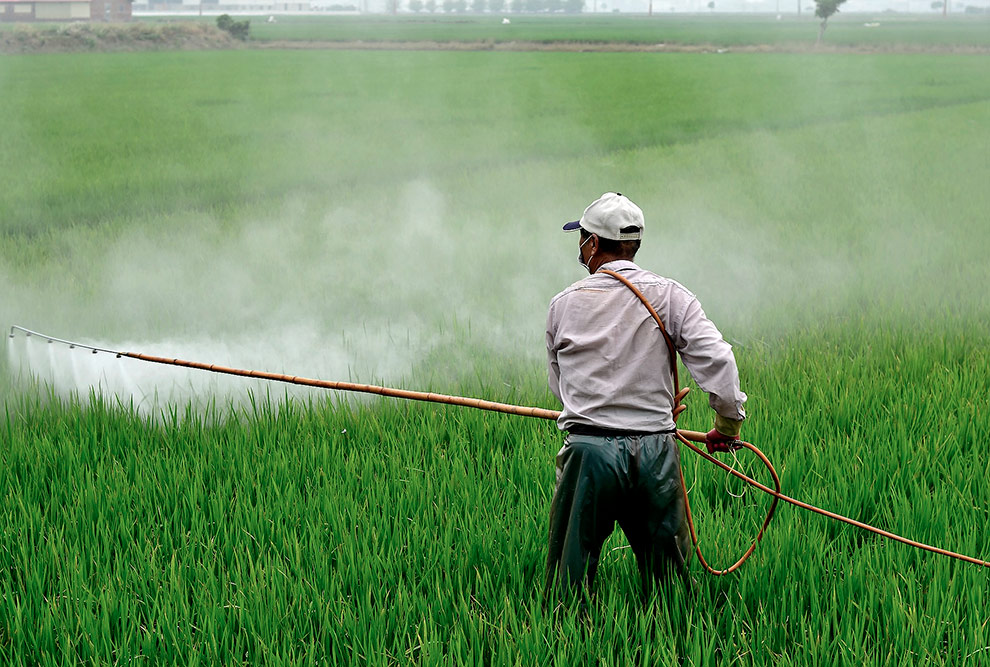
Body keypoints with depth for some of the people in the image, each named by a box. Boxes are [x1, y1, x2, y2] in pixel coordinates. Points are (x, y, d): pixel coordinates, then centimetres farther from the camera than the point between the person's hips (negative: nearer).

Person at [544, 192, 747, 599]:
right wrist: (728, 423, 6)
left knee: (570, 578, 6)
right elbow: (716, 359, -7)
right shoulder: (670, 297, 1)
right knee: (669, 579, 9)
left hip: (587, 451, 0)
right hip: (655, 453, 0)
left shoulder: (564, 304, 5)